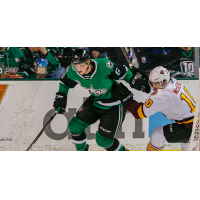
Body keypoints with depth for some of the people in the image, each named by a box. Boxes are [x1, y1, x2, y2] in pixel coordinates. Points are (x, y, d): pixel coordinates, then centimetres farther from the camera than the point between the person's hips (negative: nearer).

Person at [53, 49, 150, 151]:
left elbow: (123, 72, -18)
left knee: (103, 139, -7)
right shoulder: (73, 71, -17)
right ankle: (81, 150, 36)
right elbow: (65, 82, 5)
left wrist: (134, 81, -29)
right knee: (75, 126, 7)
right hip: (95, 101, 6)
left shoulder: (104, 65, -33)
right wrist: (61, 96, -5)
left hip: (115, 105, -6)